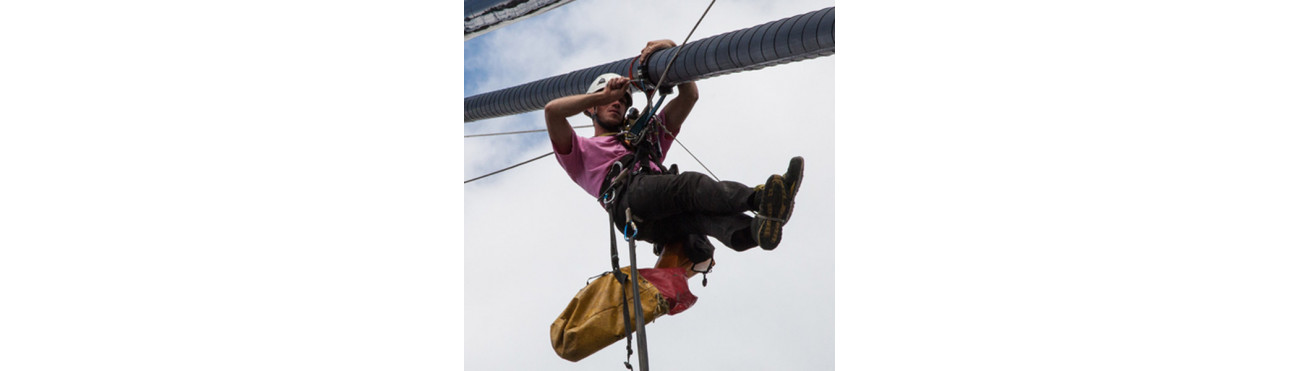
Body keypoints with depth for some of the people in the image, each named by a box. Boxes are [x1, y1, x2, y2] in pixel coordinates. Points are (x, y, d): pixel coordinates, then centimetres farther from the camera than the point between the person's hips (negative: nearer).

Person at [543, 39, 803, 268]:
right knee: (690, 185, -35)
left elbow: (689, 95, 42)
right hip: (628, 196, -4)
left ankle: (759, 229, -66)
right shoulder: (580, 151, 35)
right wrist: (604, 95, 21)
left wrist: (673, 51, 29)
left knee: (704, 216, -33)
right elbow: (552, 110, 14)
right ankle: (759, 198, -62)